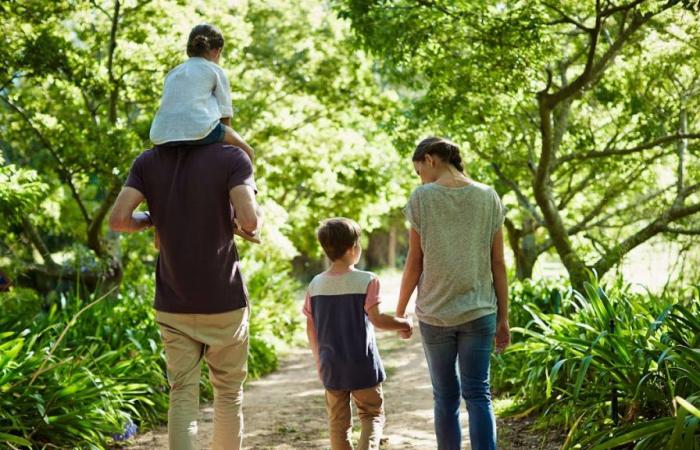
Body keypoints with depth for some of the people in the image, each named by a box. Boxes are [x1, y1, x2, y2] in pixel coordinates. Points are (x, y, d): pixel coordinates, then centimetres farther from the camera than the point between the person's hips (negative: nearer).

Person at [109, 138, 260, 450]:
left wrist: (156, 219, 11)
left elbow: (118, 219, -7)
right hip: (224, 301, -2)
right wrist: (257, 215, 1)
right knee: (229, 392, 15)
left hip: (173, 304, 2)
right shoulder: (232, 158, -9)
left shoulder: (148, 162, 1)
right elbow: (249, 220, -22)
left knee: (182, 395, 5)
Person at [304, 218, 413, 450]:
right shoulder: (366, 281, -12)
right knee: (372, 415, 9)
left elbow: (311, 329, 6)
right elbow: (376, 319, -18)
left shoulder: (316, 284, 1)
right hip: (363, 366, -3)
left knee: (338, 421, 12)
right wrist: (403, 324, -2)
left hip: (331, 368, 4)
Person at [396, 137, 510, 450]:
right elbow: (498, 264, 2)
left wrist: (399, 312, 9)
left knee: (446, 397, 10)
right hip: (479, 311, 1)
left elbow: (414, 265, -3)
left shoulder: (422, 198, -5)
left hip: (435, 312, -1)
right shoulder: (487, 197, 1)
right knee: (478, 394, 2)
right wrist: (503, 318, 8)